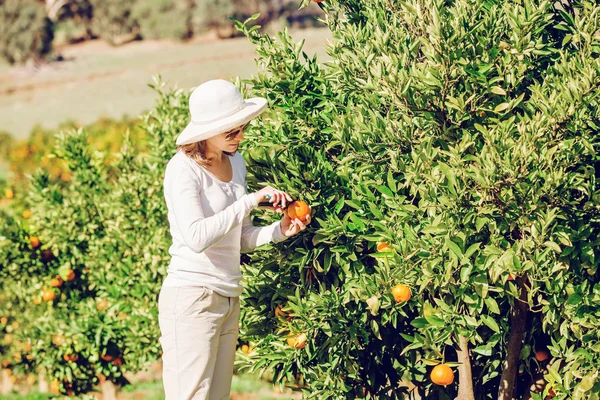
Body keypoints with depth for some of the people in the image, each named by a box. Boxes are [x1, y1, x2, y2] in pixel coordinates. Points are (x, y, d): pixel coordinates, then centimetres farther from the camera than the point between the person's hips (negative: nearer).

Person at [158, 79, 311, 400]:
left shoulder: (236, 163, 13)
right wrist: (250, 201, -19)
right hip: (192, 298, -7)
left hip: (229, 300, 8)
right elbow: (196, 237, -24)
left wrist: (279, 230, -1)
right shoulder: (184, 168, -10)